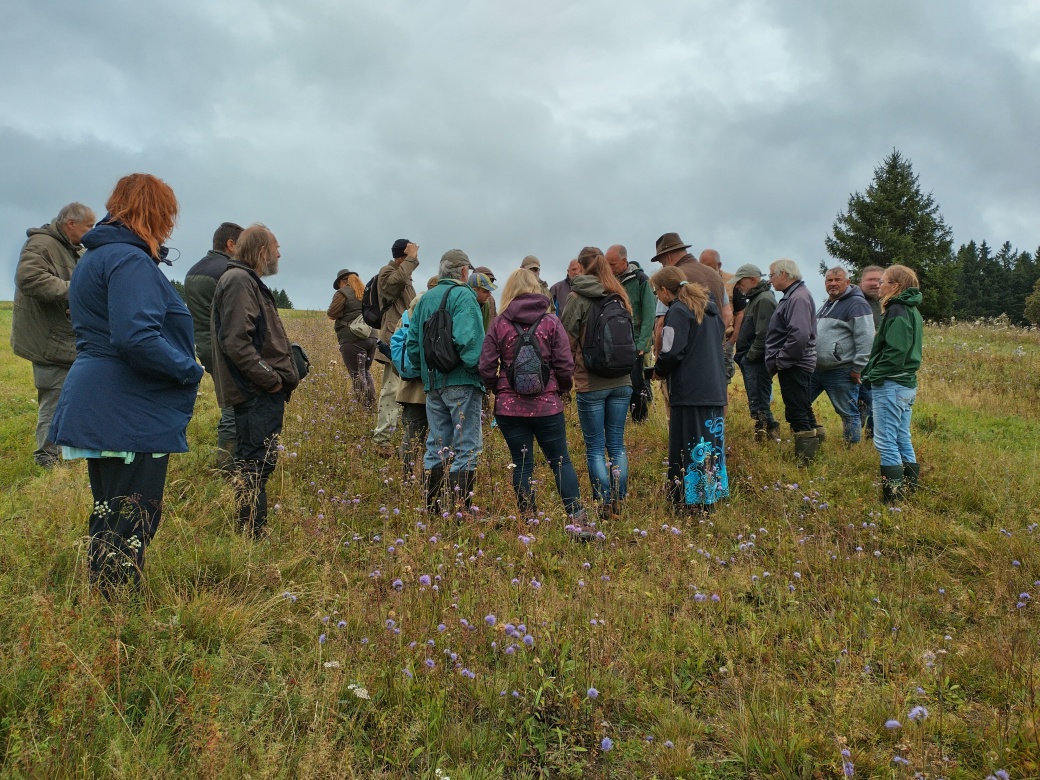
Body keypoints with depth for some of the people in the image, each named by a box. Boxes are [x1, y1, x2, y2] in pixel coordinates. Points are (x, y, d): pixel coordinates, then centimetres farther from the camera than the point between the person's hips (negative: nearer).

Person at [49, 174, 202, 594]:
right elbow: (137, 338, -29)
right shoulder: (130, 261, -16)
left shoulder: (95, 257, 17)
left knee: (110, 517, 18)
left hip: (101, 411, 10)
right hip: (131, 417, -10)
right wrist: (190, 370, -15)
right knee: (131, 525, -3)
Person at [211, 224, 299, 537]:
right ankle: (253, 533, 1)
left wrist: (279, 374, 13)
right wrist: (271, 379, -19)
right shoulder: (239, 281, -13)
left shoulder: (246, 281, 21)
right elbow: (236, 342, -23)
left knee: (255, 463, 16)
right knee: (256, 464, -6)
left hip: (260, 393, 11)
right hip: (256, 394, -11)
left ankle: (253, 532, 26)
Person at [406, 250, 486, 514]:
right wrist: (478, 367, -12)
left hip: (433, 384, 7)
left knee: (437, 446, 14)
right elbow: (467, 339, -22)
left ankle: (432, 508, 18)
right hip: (461, 383, -7)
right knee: (467, 447, -1)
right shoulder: (463, 295, -8)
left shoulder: (425, 299, 14)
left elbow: (412, 343, 11)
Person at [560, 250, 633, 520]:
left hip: (591, 384, -5)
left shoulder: (578, 298, -8)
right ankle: (619, 504, 15)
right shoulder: (619, 296, 6)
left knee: (595, 448, 3)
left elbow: (566, 339, -6)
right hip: (622, 382, 5)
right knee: (617, 445, 12)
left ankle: (605, 507, 5)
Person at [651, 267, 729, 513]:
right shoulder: (710, 308, 16)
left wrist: (658, 370, 2)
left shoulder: (678, 312, -10)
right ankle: (711, 500, 19)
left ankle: (689, 506, 1)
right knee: (711, 447, 13)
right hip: (715, 390, 8)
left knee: (687, 450, -2)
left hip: (689, 393, -8)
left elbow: (672, 353, -17)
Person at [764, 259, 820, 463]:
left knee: (797, 412, -7)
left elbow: (799, 335, -27)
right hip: (792, 365, 11)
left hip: (794, 367, -11)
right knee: (803, 411, 19)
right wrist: (778, 361, 14)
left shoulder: (798, 298, -17)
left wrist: (780, 361, -19)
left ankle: (805, 460, -3)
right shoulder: (792, 296, 16)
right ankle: (814, 438, 30)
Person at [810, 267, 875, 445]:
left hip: (840, 373, -9)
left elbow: (865, 339, -17)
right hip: (815, 370, 9)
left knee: (848, 414, 3)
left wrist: (858, 368, -18)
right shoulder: (827, 303, 17)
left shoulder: (856, 304, -12)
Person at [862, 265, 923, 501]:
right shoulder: (911, 310, 15)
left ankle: (893, 497, -3)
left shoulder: (897, 311, -14)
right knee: (903, 441, 15)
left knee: (885, 442, -6)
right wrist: (874, 373, 12)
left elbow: (894, 351, -23)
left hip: (890, 385, -10)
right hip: (907, 384, 10)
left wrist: (874, 375, -14)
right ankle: (910, 490, 21)